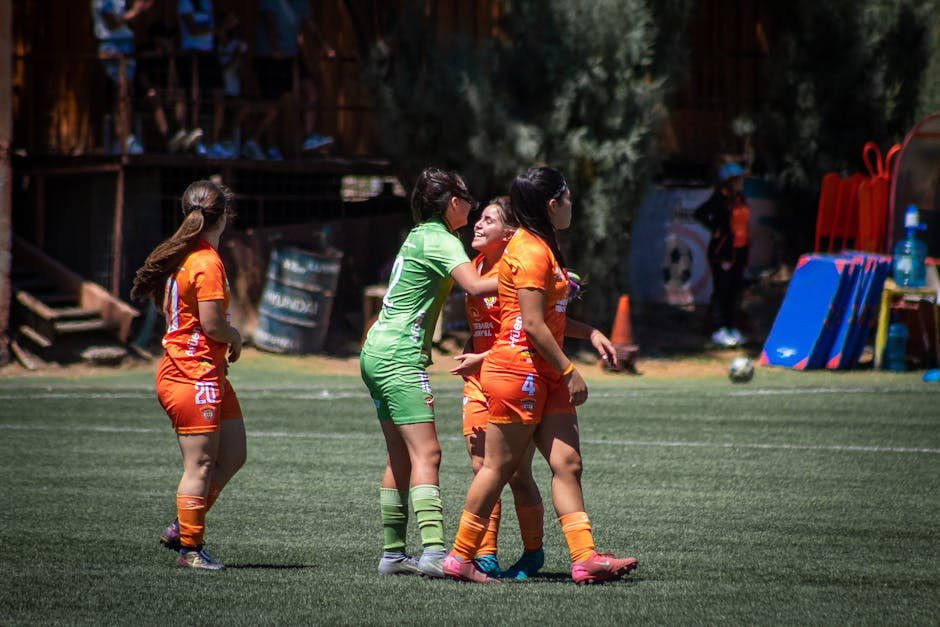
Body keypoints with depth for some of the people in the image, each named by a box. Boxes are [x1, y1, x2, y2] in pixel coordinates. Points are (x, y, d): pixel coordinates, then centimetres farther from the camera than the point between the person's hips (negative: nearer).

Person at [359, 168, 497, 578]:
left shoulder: (419, 236, 17)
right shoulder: (440, 240, -11)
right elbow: (476, 286, -27)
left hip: (376, 354, 10)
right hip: (400, 356, -10)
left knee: (400, 458, 11)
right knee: (426, 454, -15)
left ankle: (393, 553, 11)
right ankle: (433, 551, -26)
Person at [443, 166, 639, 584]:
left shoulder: (541, 247, 18)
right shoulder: (531, 250, -14)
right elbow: (532, 324, -19)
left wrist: (590, 334, 18)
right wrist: (569, 371, -15)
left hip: (544, 376, 10)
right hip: (518, 371, -10)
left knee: (568, 464, 1)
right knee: (499, 468, -3)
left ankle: (585, 557, -4)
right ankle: (461, 557, 6)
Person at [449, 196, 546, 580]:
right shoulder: (474, 266, 10)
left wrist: (482, 358, -18)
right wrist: (467, 355, 5)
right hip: (478, 380, 7)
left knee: (517, 473, -4)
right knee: (481, 470, 2)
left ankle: (533, 554, 12)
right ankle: (485, 556, 4)